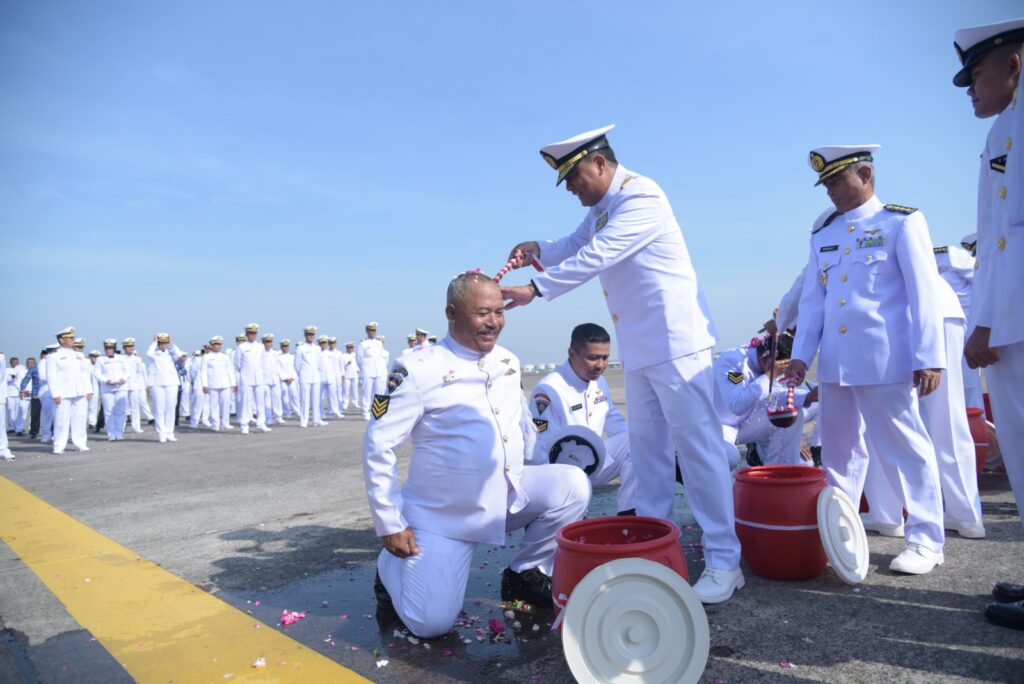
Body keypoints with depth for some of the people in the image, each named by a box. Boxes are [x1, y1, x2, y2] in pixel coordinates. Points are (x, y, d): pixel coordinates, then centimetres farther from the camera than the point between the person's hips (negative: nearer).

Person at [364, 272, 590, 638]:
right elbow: (378, 446, -14)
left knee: (573, 484, -15)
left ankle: (525, 575, 7)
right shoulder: (418, 371, -16)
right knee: (432, 623, -11)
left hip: (508, 497, 5)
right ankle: (392, 567, 22)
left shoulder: (509, 361, 3)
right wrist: (390, 525, -13)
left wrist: (530, 479, 10)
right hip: (441, 515, -5)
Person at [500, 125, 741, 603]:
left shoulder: (641, 197, -14)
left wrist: (535, 289, -20)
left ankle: (723, 561, 3)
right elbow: (575, 246, 22)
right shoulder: (601, 208, 15)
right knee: (648, 449, 12)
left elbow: (596, 257, -22)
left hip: (674, 342, -9)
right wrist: (537, 250, 0)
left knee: (698, 447, -6)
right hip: (638, 348, 10)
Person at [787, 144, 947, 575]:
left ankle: (926, 539, 16)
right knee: (839, 450, 13)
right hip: (835, 361, 5)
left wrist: (928, 358, -12)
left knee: (905, 447, 3)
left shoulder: (902, 222, -1)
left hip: (885, 360, -5)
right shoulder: (822, 234, 13)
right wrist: (801, 354, 5)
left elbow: (923, 292, -6)